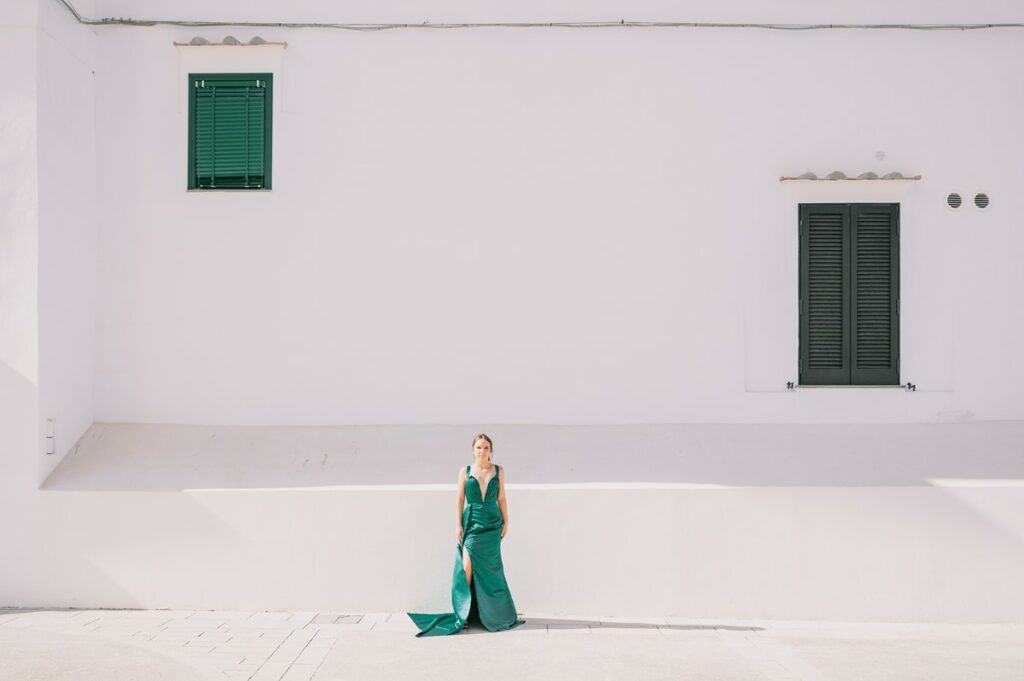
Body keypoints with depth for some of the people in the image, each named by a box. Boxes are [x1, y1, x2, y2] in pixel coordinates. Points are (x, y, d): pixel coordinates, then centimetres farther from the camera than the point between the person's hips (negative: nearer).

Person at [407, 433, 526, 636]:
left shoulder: (498, 471, 5)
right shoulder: (465, 472, 3)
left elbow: (501, 498, 8)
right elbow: (460, 499, 3)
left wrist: (506, 522, 5)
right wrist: (458, 525, -3)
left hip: (492, 524, 1)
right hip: (471, 523, -1)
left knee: (490, 569, 4)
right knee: (467, 565, -11)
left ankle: (496, 614, 17)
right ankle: (464, 613, 0)